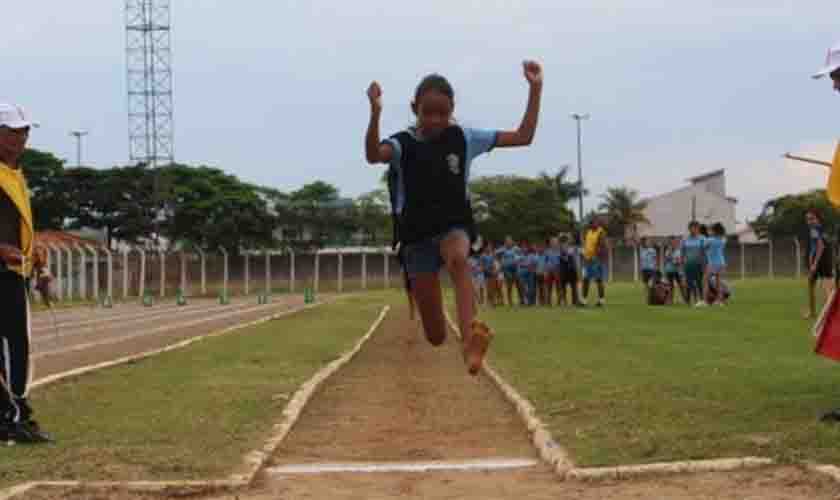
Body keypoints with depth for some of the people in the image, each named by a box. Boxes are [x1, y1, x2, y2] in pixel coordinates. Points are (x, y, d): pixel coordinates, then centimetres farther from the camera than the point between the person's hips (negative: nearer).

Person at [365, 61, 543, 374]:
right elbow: (373, 155, -29)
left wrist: (535, 89, -5)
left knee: (458, 259, -40)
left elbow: (523, 137, 3)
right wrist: (375, 113, -45)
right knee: (435, 335, -1)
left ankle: (471, 340, -57)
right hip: (417, 234, 1)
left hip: (455, 225, -1)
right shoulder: (403, 143, -4)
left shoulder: (464, 138, 2)